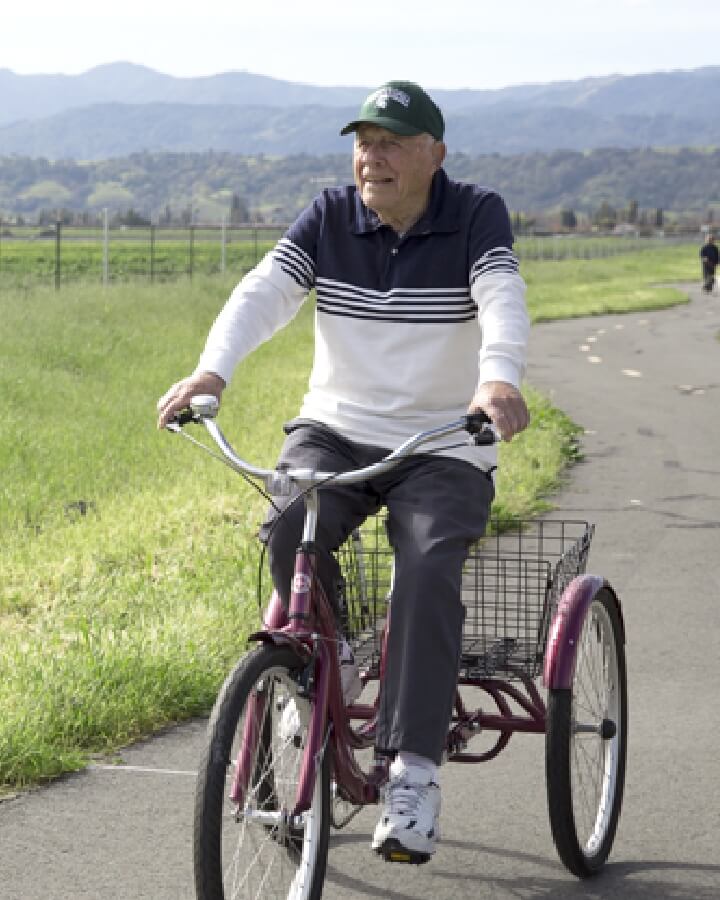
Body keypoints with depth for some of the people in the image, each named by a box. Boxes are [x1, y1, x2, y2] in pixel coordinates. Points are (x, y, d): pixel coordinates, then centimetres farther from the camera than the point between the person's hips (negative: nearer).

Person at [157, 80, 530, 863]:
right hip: (336, 430, 3)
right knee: (287, 533, -28)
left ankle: (412, 773, -25)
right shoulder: (329, 217, 1)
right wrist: (212, 370, -33)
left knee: (427, 570, -28)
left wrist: (499, 379, -45)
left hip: (443, 448, -2)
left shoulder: (476, 216, -5)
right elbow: (264, 291, -13)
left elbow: (502, 300, -23)